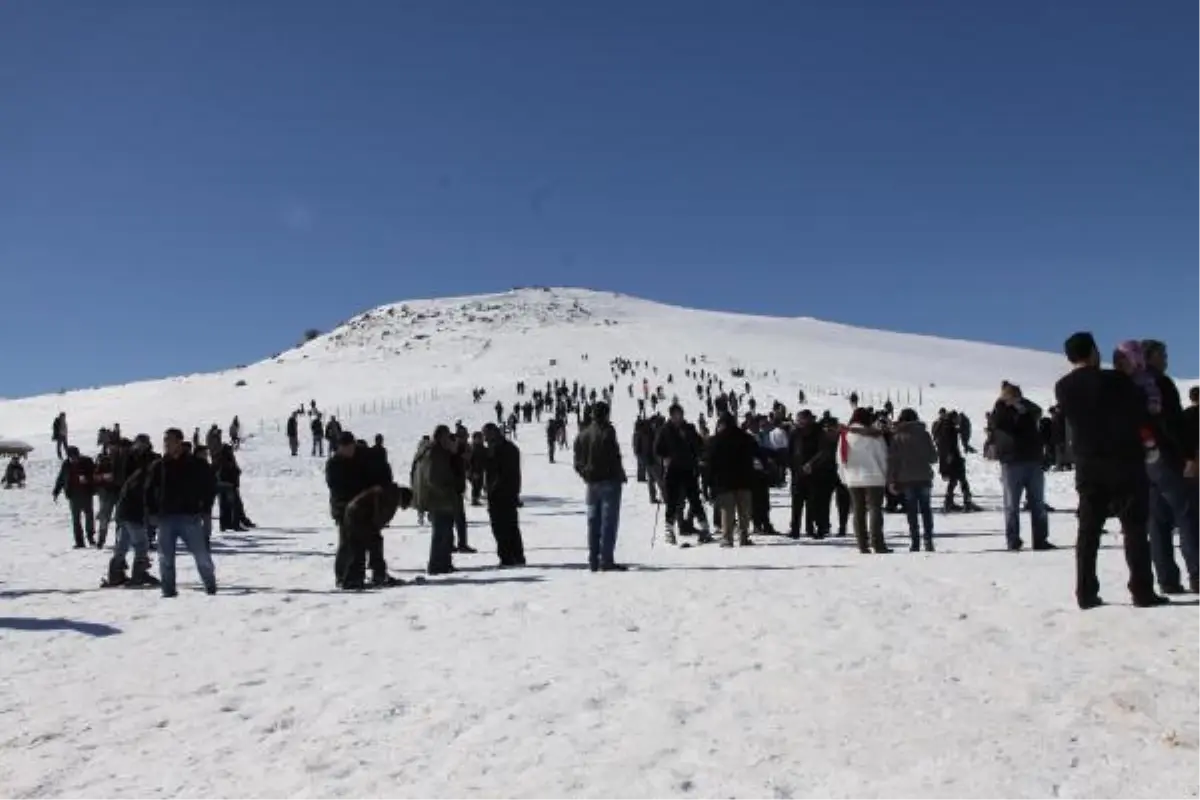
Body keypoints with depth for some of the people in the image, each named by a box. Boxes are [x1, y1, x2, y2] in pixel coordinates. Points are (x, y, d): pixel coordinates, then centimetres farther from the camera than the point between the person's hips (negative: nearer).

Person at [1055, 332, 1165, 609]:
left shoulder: (1062, 388, 3)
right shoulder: (1115, 380, -10)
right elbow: (1142, 413, -3)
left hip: (1088, 466, 4)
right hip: (1124, 461, -4)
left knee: (1088, 530, 6)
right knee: (1134, 527, 1)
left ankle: (1086, 594, 4)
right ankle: (1142, 592, 0)